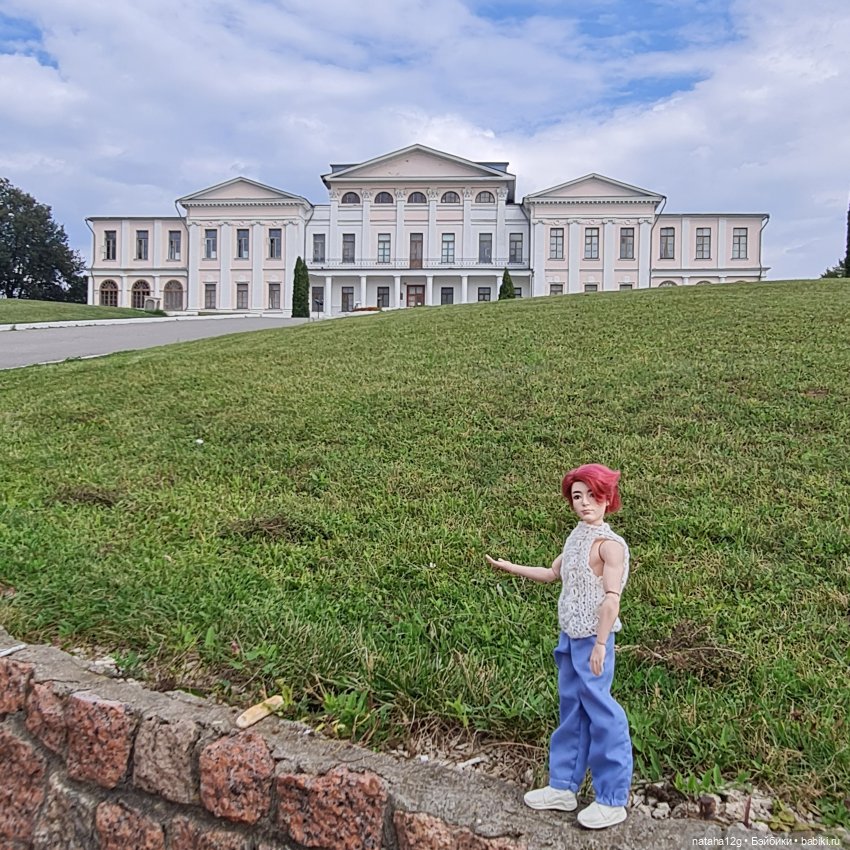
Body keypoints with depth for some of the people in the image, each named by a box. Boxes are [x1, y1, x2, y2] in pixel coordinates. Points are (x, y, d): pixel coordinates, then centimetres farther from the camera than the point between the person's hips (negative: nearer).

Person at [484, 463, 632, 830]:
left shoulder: (610, 544, -15)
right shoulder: (576, 538, 10)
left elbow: (612, 597, -19)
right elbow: (552, 573, 21)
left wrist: (600, 645, -22)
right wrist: (510, 567, 19)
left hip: (593, 638, -8)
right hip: (570, 635, 8)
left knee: (601, 714, 0)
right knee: (572, 710, 16)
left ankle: (612, 801, 13)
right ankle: (563, 787, 28)